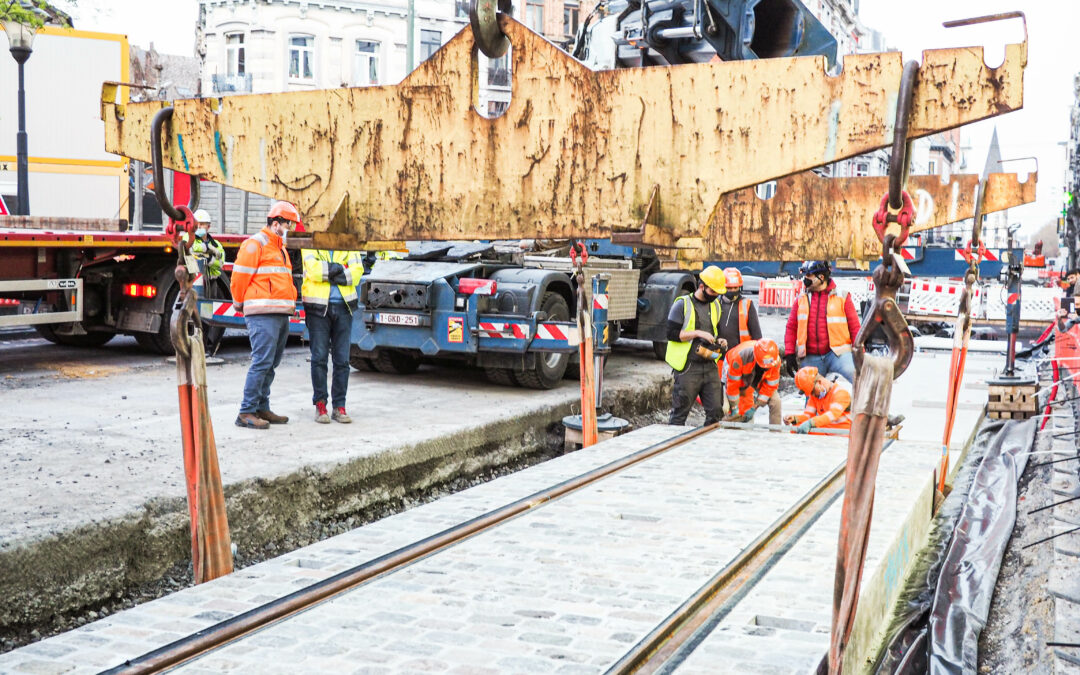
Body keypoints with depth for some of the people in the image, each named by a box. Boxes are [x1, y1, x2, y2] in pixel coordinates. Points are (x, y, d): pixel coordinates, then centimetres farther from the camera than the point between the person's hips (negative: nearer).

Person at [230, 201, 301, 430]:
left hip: (281, 315, 9)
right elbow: (239, 276, -8)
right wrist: (240, 304, 2)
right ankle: (246, 413, -10)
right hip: (263, 315, -9)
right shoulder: (255, 244, -6)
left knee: (271, 363, 11)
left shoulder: (279, 247, 24)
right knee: (262, 362, -13)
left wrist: (290, 304, 17)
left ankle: (262, 408, 19)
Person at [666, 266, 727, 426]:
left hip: (710, 366, 6)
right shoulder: (682, 304, -5)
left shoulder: (715, 305, 15)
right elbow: (671, 333, -11)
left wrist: (720, 341, 6)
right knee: (680, 412, -1)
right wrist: (698, 333, -15)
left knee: (716, 411, 4)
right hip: (688, 368, -6)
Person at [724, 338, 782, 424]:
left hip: (759, 377, 2)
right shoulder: (740, 356, -43)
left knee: (775, 401, -11)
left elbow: (770, 385, -21)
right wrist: (734, 408, -23)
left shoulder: (776, 361, -33)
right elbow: (733, 383, -31)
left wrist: (754, 407, -20)